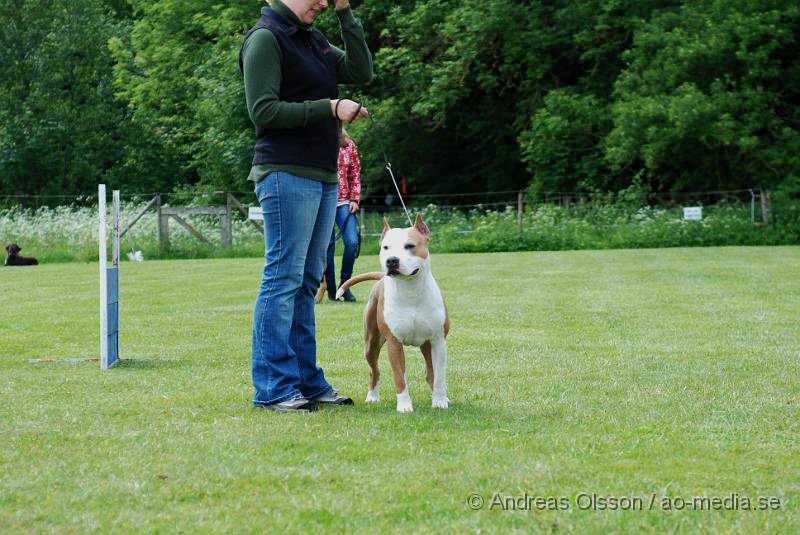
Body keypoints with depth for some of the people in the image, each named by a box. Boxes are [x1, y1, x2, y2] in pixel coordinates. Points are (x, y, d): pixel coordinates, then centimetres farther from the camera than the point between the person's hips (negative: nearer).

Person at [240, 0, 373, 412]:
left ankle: (306, 382, 14)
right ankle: (272, 388, -6)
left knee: (307, 282, 10)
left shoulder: (313, 40, 18)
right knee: (283, 278, -8)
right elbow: (263, 111, -14)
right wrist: (328, 107, -16)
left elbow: (360, 72, 9)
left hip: (323, 176, 9)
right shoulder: (265, 38, -8)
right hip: (287, 173, -9)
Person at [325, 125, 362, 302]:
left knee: (352, 242, -12)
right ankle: (331, 288, 11)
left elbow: (356, 174, 12)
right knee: (327, 245, -1)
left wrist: (354, 199, 3)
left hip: (344, 202, 2)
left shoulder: (349, 145, 10)